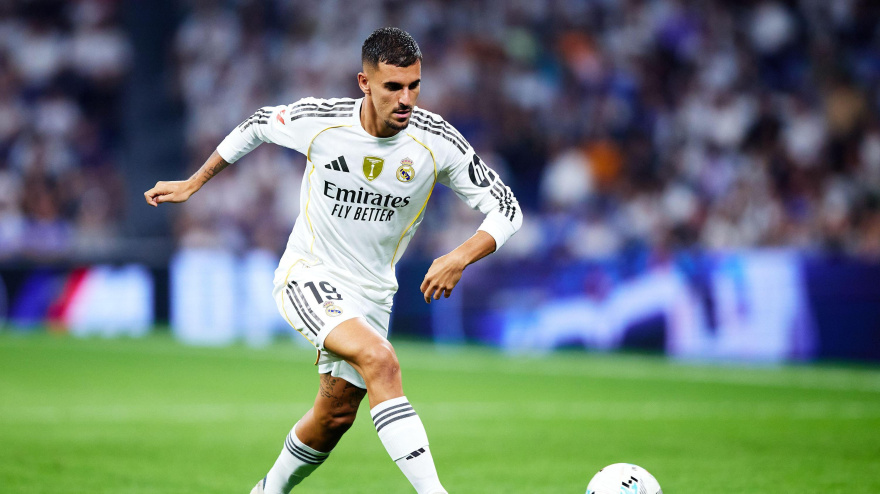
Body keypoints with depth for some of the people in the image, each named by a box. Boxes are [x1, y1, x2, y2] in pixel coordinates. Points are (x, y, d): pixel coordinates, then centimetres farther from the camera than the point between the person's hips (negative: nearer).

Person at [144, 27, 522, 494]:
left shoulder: (436, 140, -15)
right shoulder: (318, 120, -17)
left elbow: (506, 209, -11)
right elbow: (258, 125, 6)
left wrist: (460, 258, -29)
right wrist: (192, 184, 12)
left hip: (370, 292, 4)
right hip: (307, 277, -4)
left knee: (336, 414, 11)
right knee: (379, 359, -30)